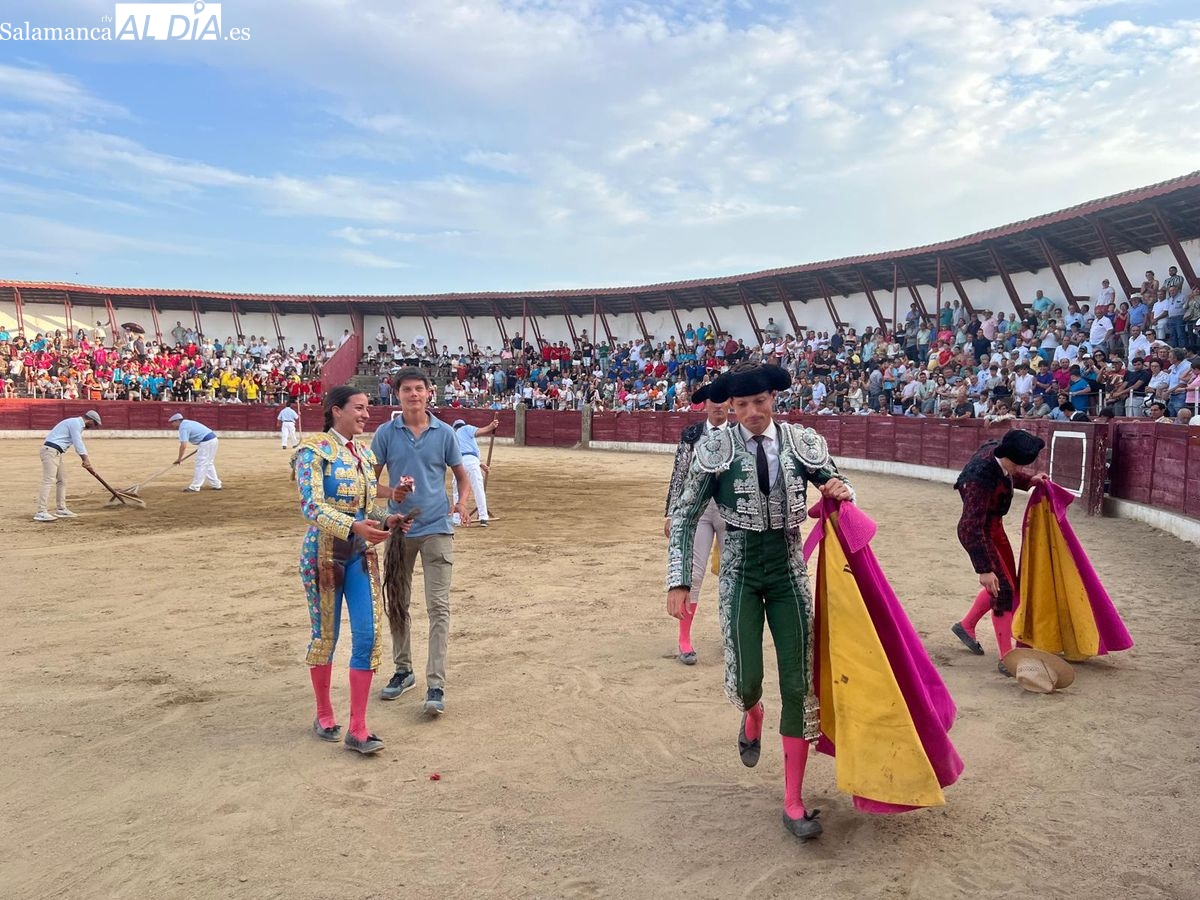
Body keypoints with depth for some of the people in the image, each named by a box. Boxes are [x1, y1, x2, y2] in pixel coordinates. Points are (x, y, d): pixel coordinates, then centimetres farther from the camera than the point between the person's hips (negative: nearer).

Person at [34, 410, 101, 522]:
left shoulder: (78, 424, 21)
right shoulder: (76, 423, -10)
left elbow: (79, 444, 19)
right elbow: (78, 444, -17)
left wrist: (86, 460, 9)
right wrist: (86, 460, -17)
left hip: (57, 453, 11)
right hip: (51, 450, -11)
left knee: (62, 480, 14)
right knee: (48, 481, -16)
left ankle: (61, 509, 19)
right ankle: (41, 513, -21)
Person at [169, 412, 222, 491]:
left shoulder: (183, 427, -9)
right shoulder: (188, 423, 20)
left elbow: (183, 446, -17)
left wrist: (179, 458, -9)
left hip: (206, 442, -10)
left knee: (200, 465, -6)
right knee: (208, 464, 19)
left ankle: (195, 487, -5)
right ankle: (216, 485, 21)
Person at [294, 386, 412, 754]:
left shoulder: (365, 455, 11)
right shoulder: (314, 450, -9)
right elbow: (312, 506, -19)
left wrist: (387, 521, -2)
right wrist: (353, 527, -32)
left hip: (362, 552, 5)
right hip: (325, 551, -5)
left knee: (369, 634, -3)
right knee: (326, 635, 8)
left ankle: (357, 728, 5)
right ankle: (324, 714, 29)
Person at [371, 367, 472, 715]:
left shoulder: (445, 433, 0)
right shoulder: (386, 433, 1)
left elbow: (461, 476, 9)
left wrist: (462, 502, -11)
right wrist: (391, 493, -18)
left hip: (436, 529, -2)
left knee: (438, 607, -6)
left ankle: (436, 686, -2)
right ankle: (403, 670, 31)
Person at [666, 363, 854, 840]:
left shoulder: (803, 443, -5)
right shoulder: (715, 448, -10)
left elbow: (837, 488, 10)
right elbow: (684, 516, -6)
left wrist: (841, 492, -16)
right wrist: (679, 582, -11)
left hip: (789, 572, 2)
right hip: (740, 574, -1)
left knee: (798, 686, 1)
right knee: (745, 680, -6)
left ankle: (793, 803, 16)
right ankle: (752, 713, 36)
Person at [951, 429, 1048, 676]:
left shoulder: (996, 451, -12)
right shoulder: (981, 478, -36)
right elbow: (973, 528, -33)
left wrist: (1029, 480, 1)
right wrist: (984, 569, -31)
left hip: (994, 526, 9)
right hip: (977, 533, -9)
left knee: (1008, 583, 20)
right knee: (1003, 590, -7)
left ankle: (966, 625, 37)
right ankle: (1006, 658, 4)